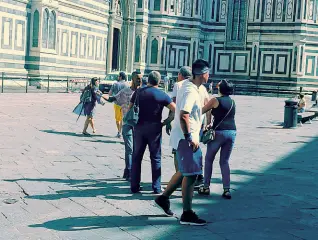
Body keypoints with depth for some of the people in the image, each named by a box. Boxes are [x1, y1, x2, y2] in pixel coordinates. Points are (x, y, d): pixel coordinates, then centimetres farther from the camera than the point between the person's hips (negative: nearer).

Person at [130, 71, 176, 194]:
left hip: (139, 127, 2)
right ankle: (156, 187, 7)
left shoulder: (138, 92, 5)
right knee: (156, 158, 6)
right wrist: (165, 121, -2)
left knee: (136, 157, 9)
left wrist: (135, 121, 13)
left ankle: (134, 186, 10)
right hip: (154, 128, -2)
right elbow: (175, 110, -11)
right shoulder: (162, 95, -4)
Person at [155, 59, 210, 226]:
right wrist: (190, 138, -26)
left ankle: (164, 197, 33)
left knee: (184, 171, 21)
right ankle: (187, 214, 1)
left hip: (185, 137, 10)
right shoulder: (191, 91, -20)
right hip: (187, 138, -10)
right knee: (190, 174, -5)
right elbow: (183, 116, -28)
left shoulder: (188, 86, 12)